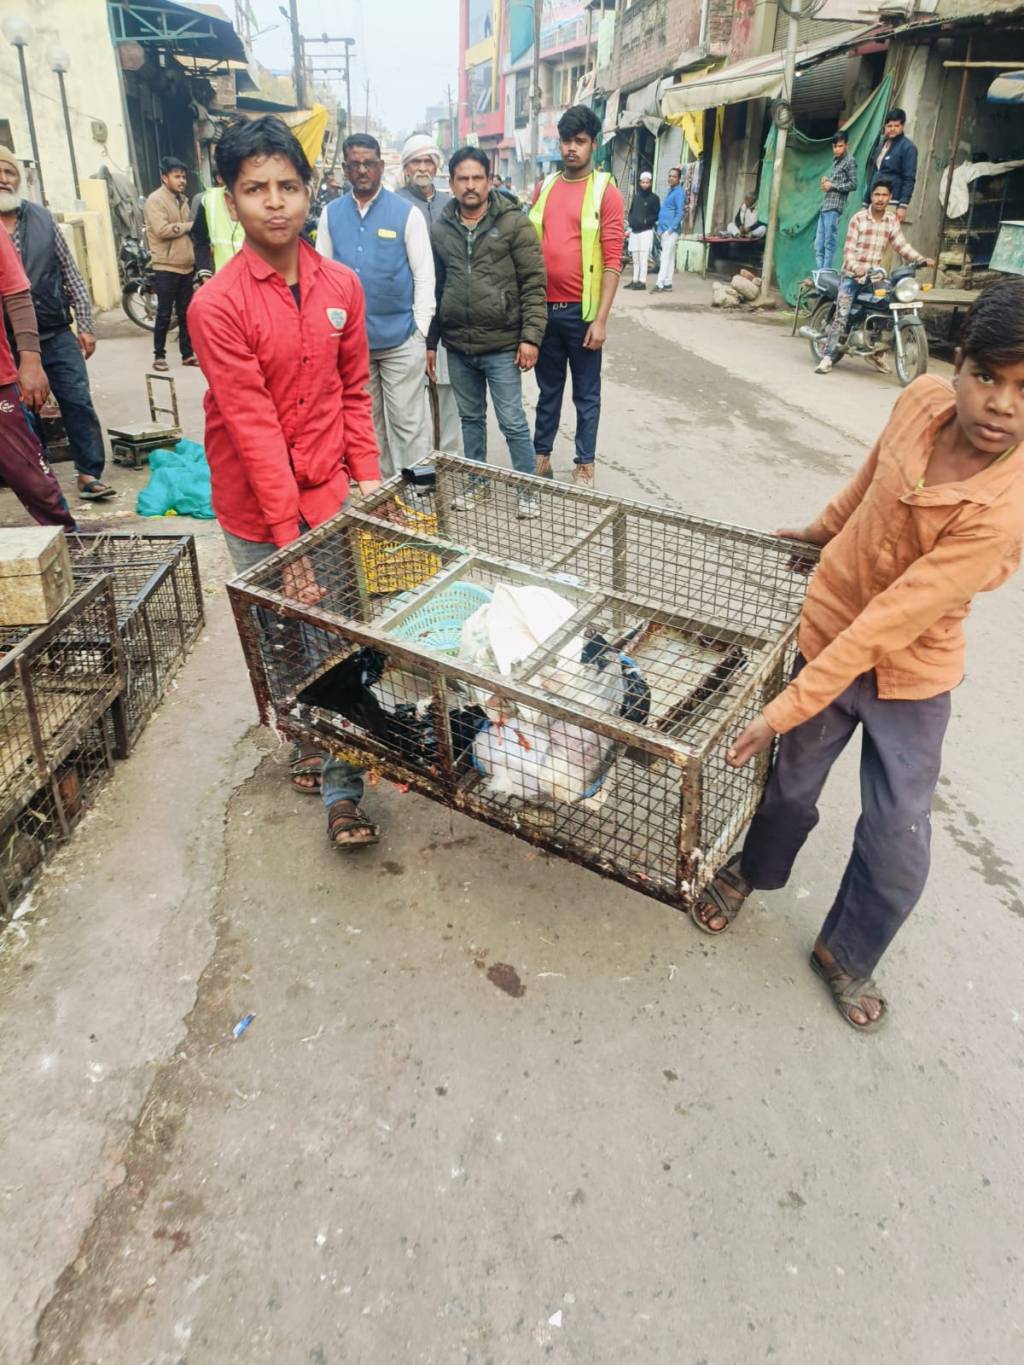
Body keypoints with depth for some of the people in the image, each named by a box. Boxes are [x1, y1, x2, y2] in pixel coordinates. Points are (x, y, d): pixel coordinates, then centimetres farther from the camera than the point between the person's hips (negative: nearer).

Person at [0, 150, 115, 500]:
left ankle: (89, 475, 3)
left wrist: (84, 324, 2)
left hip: (57, 335, 1)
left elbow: (70, 274, 7)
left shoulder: (42, 218, 5)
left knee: (79, 403, -4)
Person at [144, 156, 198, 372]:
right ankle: (159, 355, 8)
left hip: (186, 266, 7)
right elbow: (162, 230, -21)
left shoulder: (182, 199, 16)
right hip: (166, 268, -7)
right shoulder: (155, 200, -9)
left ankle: (187, 354, 18)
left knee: (185, 313, 11)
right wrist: (188, 226, -11)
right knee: (164, 314, -1)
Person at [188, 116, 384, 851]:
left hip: (330, 491, 3)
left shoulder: (342, 285, 1)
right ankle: (308, 742, 35)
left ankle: (343, 792, 10)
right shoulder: (218, 304, -14)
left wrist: (369, 479, 1)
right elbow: (253, 426, -18)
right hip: (256, 506, -3)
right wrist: (288, 538, -20)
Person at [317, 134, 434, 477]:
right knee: (366, 420, 13)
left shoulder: (407, 213, -3)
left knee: (407, 421, -2)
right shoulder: (331, 214, 6)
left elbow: (424, 275, -4)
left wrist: (420, 332, -9)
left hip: (401, 338, -3)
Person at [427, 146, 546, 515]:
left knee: (513, 422, -1)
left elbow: (534, 284, -6)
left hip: (502, 346, -4)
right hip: (458, 346, 4)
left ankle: (529, 489, 12)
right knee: (470, 418, 16)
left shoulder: (513, 223, -4)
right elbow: (434, 289, 14)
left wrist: (531, 336, -13)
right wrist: (430, 341, 12)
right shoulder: (440, 230, 8)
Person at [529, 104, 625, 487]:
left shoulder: (606, 192, -4)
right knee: (548, 388, 15)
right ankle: (541, 457, 25)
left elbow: (612, 261, -8)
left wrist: (601, 319, -14)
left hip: (582, 310, -4)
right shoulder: (545, 187, 10)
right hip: (544, 307, 4)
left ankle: (584, 466, 15)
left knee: (586, 393, 6)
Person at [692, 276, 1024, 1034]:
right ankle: (750, 871, 47)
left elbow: (884, 626, -30)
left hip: (912, 672, -3)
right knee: (792, 787, 16)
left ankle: (846, 955, 31)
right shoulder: (924, 399, -18)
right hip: (827, 632, 3)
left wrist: (786, 709, -28)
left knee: (898, 848, 3)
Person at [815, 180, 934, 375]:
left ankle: (876, 352, 19)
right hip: (852, 274, -5)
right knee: (842, 315, -17)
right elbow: (849, 249, -10)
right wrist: (855, 269, -27)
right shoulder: (858, 218, -5)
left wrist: (921, 259, -11)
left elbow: (902, 245, 3)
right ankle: (828, 357, -19)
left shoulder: (892, 221, 7)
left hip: (874, 274, 5)